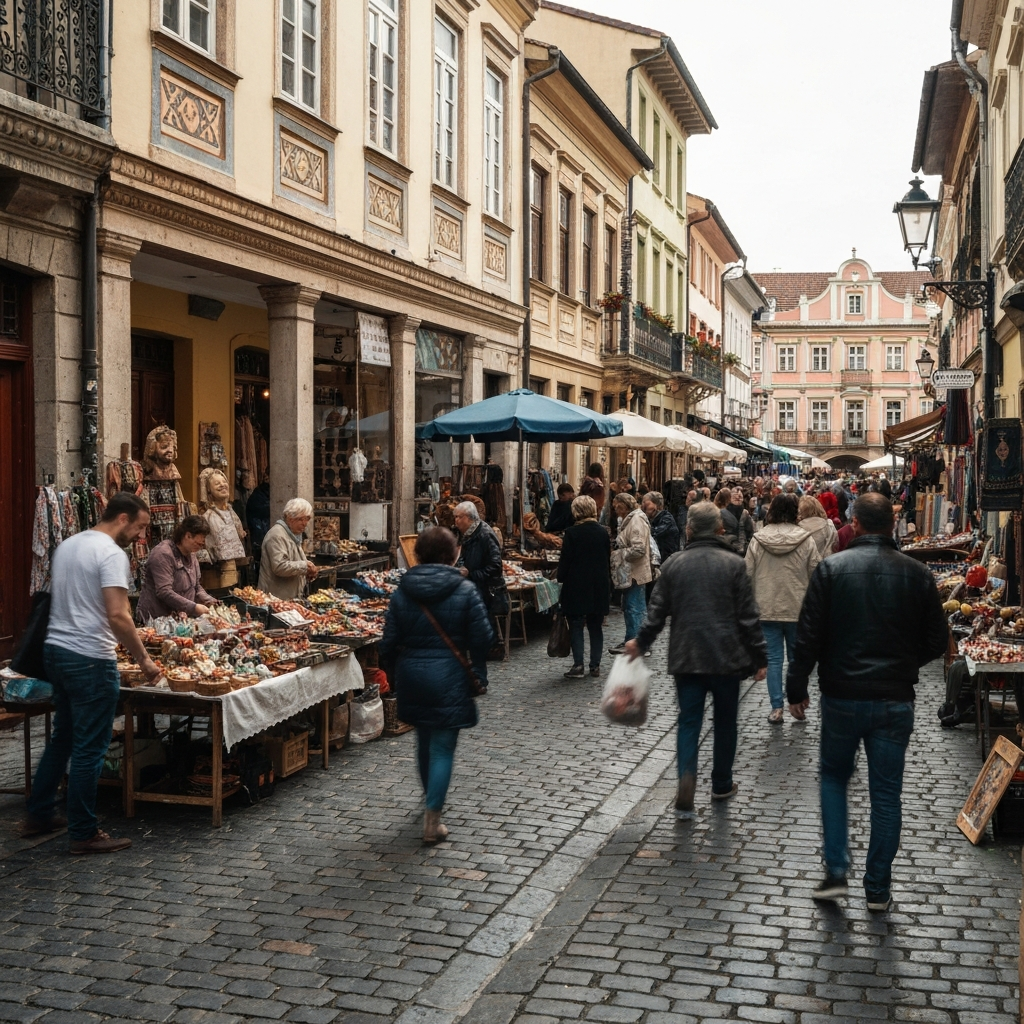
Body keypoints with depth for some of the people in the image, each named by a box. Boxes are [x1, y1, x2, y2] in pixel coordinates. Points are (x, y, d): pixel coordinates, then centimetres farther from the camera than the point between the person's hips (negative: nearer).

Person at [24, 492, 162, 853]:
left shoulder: (67, 545, 13)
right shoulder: (111, 554, -15)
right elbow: (117, 615, -23)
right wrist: (144, 659, -15)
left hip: (56, 649, 9)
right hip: (90, 658, -9)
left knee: (62, 738, 20)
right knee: (89, 749, -1)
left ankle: (39, 816, 29)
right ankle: (84, 834, 7)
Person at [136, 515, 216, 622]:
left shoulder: (191, 555, 11)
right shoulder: (164, 554, -16)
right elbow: (164, 592, -24)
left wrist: (210, 601, -1)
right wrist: (194, 608, -27)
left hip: (182, 616, 8)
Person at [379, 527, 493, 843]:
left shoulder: (402, 592, -1)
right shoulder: (465, 590, -9)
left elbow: (390, 641, 1)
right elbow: (482, 638, -8)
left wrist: (393, 675, 15)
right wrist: (478, 674, 7)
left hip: (412, 677, 4)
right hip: (449, 677, -4)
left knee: (424, 740, 23)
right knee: (443, 747, 2)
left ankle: (430, 797, 44)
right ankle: (432, 820, -2)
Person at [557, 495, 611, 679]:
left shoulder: (572, 533, -11)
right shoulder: (603, 532, 2)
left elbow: (565, 560, -10)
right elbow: (608, 559, 9)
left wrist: (561, 579, 1)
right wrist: (607, 583, 17)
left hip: (576, 586, -4)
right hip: (599, 586, 4)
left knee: (576, 626, 1)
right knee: (595, 626, 11)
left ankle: (578, 665, -4)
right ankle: (595, 665, 12)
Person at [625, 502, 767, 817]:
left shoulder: (673, 564, 0)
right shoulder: (733, 564, -7)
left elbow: (657, 611, 3)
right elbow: (748, 617, -7)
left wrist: (640, 642, 18)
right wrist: (759, 658, 0)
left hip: (686, 659, 1)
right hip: (727, 657, -1)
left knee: (689, 722, 5)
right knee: (725, 721, 15)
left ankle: (686, 788, -12)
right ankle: (721, 785, 28)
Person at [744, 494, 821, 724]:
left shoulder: (758, 539, -4)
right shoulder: (806, 540, -7)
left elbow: (749, 575, 0)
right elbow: (814, 574, -3)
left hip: (767, 608, 1)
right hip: (797, 609, 0)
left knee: (773, 659, 5)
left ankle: (777, 707, 5)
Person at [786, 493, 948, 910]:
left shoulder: (832, 568, -8)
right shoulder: (917, 574, -2)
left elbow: (809, 636, -9)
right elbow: (937, 640, 3)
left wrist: (796, 689, 1)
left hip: (842, 698, -1)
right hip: (896, 701, 1)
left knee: (834, 777, 19)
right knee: (886, 794, 10)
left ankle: (836, 871, 11)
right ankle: (878, 888, 18)